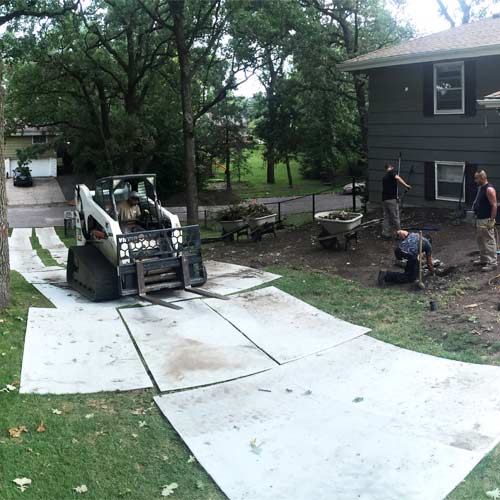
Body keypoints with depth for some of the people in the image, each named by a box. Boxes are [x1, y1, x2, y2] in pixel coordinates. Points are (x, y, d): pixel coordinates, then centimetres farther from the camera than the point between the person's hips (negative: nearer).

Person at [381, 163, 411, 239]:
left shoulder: (384, 176, 22)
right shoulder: (392, 171, -2)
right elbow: (397, 178, -24)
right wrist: (405, 185, -23)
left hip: (384, 199, 8)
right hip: (392, 199, -7)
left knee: (386, 217, 11)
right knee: (395, 217, -1)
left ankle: (385, 234, 9)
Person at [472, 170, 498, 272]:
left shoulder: (489, 189, -17)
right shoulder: (480, 188, 13)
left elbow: (494, 205, -20)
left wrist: (491, 220, -22)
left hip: (486, 220, -10)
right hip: (479, 219, 10)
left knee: (489, 242, -6)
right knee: (480, 240, 18)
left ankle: (492, 263, -3)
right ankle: (483, 259, 30)